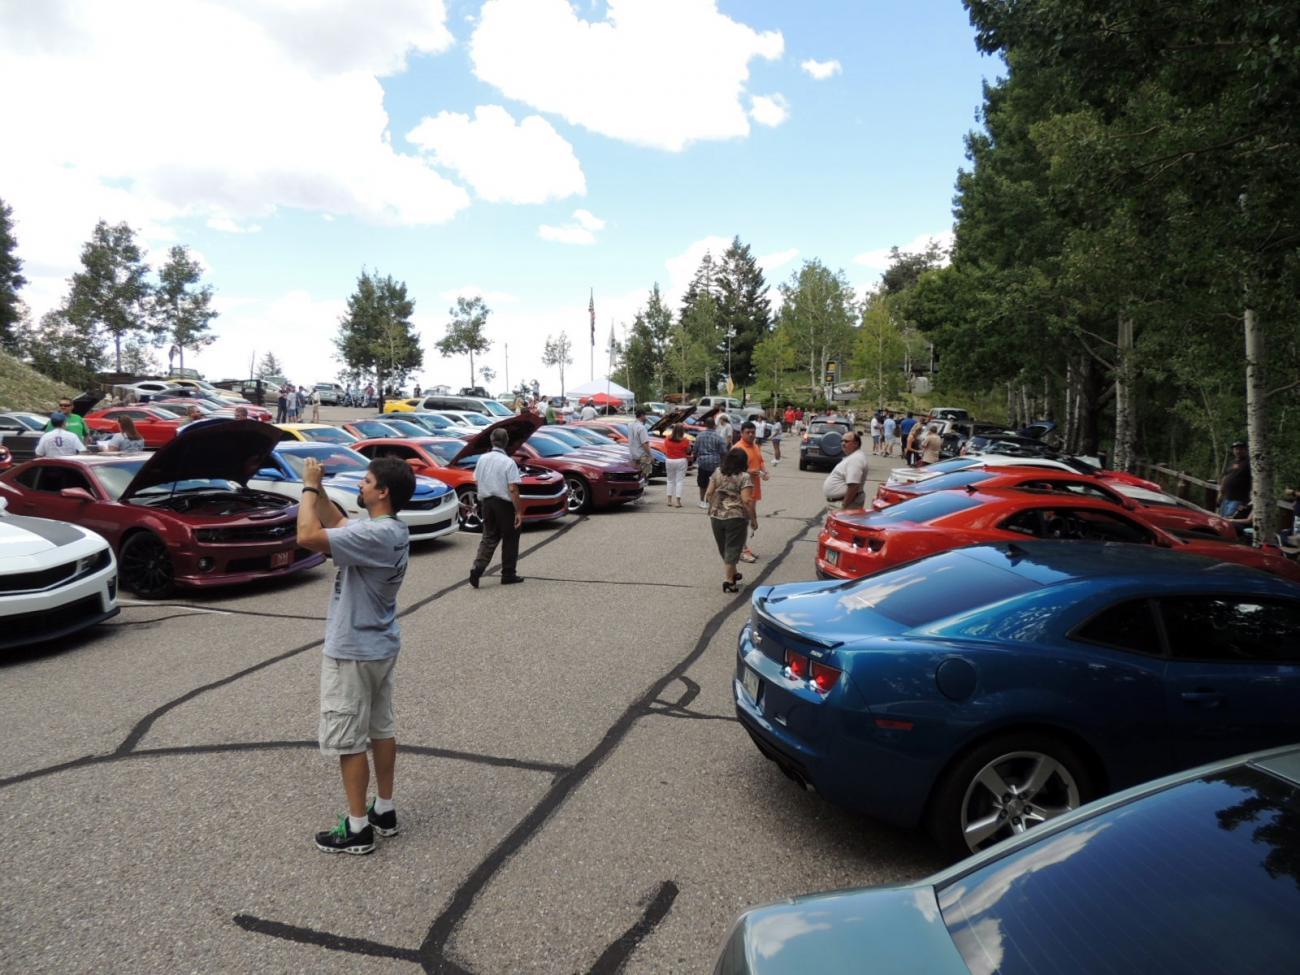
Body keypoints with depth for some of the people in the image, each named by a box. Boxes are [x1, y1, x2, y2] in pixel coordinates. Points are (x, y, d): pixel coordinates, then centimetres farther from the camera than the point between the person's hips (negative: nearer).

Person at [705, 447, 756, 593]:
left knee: (724, 548, 18)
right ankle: (729, 581, 0)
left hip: (716, 517, 5)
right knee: (732, 548, 2)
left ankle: (733, 573, 34)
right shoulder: (744, 477, -9)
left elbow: (708, 494, 5)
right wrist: (753, 519, -7)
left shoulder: (717, 472, 4)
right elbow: (746, 501, -16)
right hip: (736, 518, -5)